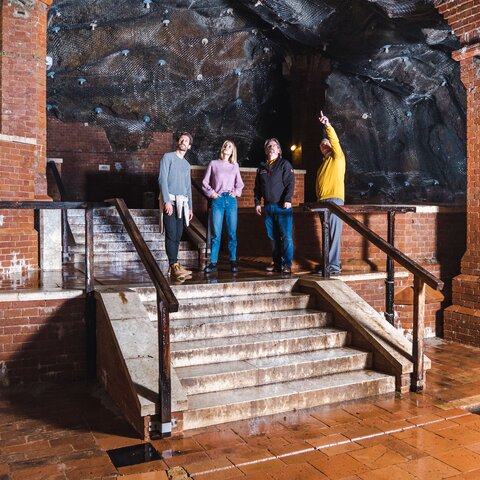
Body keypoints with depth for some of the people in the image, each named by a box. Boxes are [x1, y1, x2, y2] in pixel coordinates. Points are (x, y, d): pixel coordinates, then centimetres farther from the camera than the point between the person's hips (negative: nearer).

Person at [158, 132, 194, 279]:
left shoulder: (186, 164, 23)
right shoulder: (168, 157, 3)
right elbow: (162, 179, -7)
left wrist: (190, 207, 18)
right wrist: (167, 201, -17)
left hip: (182, 203, 6)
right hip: (170, 201, -6)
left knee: (177, 236, 3)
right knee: (171, 235, -12)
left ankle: (173, 267, 6)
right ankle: (174, 266, -15)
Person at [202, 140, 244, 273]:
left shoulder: (235, 166, 15)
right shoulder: (213, 164, 11)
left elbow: (240, 184, 20)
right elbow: (205, 182, 11)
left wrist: (236, 192, 3)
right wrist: (211, 193, -2)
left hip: (231, 200, 2)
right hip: (217, 200, -1)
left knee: (232, 232, 0)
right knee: (216, 233, -4)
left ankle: (233, 261, 6)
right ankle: (213, 262, 0)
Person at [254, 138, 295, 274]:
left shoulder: (284, 164, 2)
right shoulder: (261, 167, 16)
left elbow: (290, 183, -7)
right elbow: (257, 187, 19)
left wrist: (288, 199, -17)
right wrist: (257, 202, 10)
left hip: (282, 206, -5)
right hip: (268, 207, 5)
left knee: (286, 236, -8)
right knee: (273, 237, 8)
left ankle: (287, 264, -3)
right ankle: (277, 262, 16)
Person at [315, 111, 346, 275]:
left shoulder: (337, 157, 6)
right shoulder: (324, 163, 26)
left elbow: (335, 141, -12)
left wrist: (328, 126, -24)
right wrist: (318, 199, 13)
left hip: (334, 199, -8)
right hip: (323, 201, 8)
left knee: (334, 233, -12)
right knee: (327, 234, 8)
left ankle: (334, 265, -13)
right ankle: (331, 263, 14)